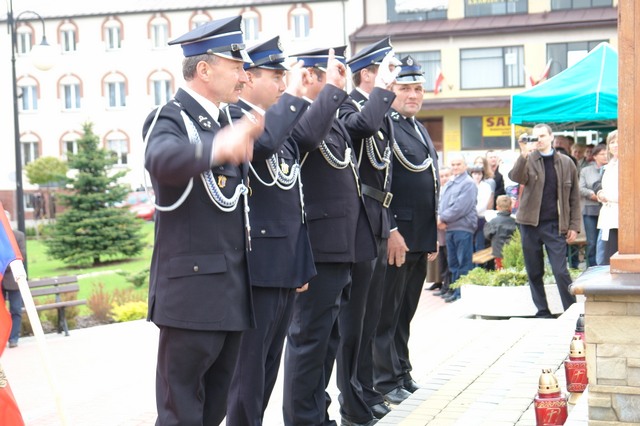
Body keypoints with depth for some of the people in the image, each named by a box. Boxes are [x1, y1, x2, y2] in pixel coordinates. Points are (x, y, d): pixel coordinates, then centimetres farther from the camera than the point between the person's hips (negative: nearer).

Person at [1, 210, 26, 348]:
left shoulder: (19, 235, 4)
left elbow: (22, 256, -4)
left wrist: (7, 266, -13)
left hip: (13, 279, -1)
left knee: (16, 310, 1)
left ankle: (13, 338, 6)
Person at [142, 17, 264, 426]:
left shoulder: (224, 122, 16)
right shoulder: (171, 119, -11)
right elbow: (161, 160, -37)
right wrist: (217, 147, -51)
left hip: (232, 288, 9)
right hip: (193, 288, -8)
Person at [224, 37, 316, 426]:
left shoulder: (282, 122, 16)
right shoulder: (233, 116, -9)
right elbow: (261, 142, -34)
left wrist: (302, 264, 17)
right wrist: (293, 97, -20)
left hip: (286, 265, 9)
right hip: (256, 264, -8)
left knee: (268, 366, 16)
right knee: (249, 366, 0)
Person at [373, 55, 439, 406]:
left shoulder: (420, 129, 17)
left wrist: (433, 235, 19)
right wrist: (391, 231, -21)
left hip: (421, 239, 8)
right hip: (395, 238, -8)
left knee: (405, 312, 16)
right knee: (388, 312, 1)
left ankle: (403, 374, 24)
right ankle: (386, 381, 9)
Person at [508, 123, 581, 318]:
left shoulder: (566, 163, 5)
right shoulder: (528, 160, 4)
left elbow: (574, 197, 7)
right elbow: (516, 177, -17)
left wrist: (574, 225, 1)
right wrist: (523, 156, -32)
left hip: (555, 225, -1)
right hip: (530, 223, 2)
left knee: (561, 271, -9)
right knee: (534, 272, 7)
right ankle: (542, 313, 17)